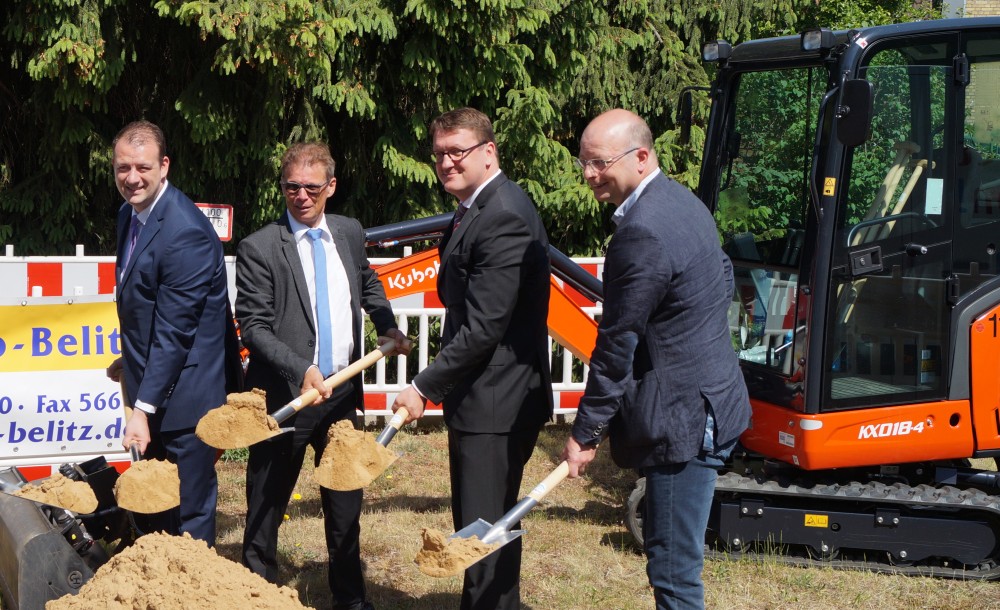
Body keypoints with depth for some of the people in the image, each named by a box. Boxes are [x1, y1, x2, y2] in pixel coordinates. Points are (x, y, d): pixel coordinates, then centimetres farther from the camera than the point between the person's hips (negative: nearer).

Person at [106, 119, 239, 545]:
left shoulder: (185, 233, -23)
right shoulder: (130, 214, 6)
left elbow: (174, 330, -25)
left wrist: (144, 408, -25)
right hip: (150, 383, 9)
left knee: (189, 516, 2)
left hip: (184, 396, -9)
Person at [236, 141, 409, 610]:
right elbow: (253, 326, -13)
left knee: (346, 501, 15)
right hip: (285, 396, -4)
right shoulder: (259, 248, -10)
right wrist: (301, 371, -24)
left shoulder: (350, 233, 6)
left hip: (342, 394, 5)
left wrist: (388, 327, 11)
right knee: (266, 506, 4)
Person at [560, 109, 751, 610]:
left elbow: (617, 346, -19)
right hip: (707, 397, 10)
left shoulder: (642, 232, -22)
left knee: (674, 567, -3)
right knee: (668, 548, 20)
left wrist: (585, 433, -10)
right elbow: (723, 277, 23)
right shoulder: (682, 202, 9)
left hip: (684, 415, -10)